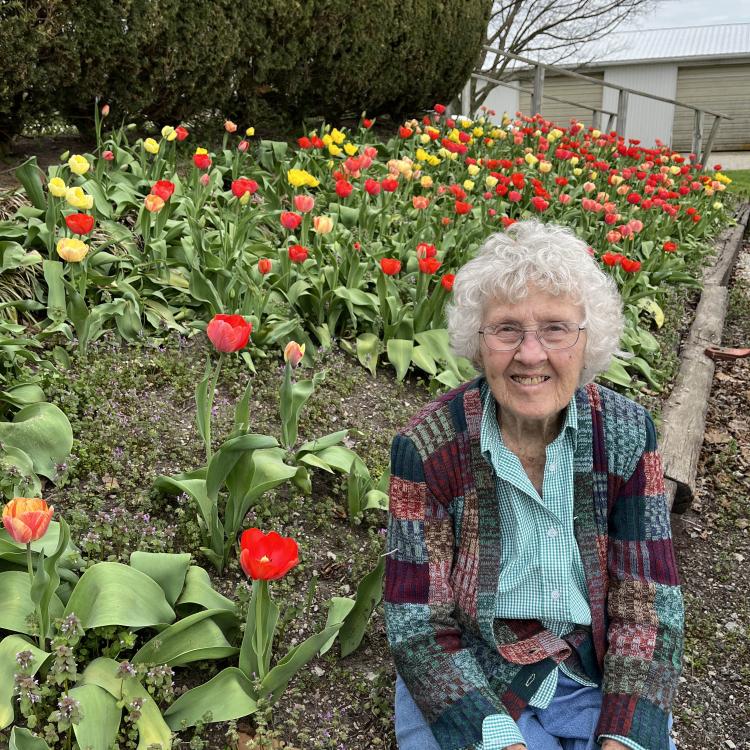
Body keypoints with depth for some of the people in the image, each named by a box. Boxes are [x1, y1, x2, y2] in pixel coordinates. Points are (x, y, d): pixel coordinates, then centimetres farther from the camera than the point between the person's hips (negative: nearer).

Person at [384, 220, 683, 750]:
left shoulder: (626, 432, -11)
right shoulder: (429, 447, -17)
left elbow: (650, 605, -8)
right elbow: (418, 626, -13)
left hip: (599, 677, 3)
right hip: (472, 682, -2)